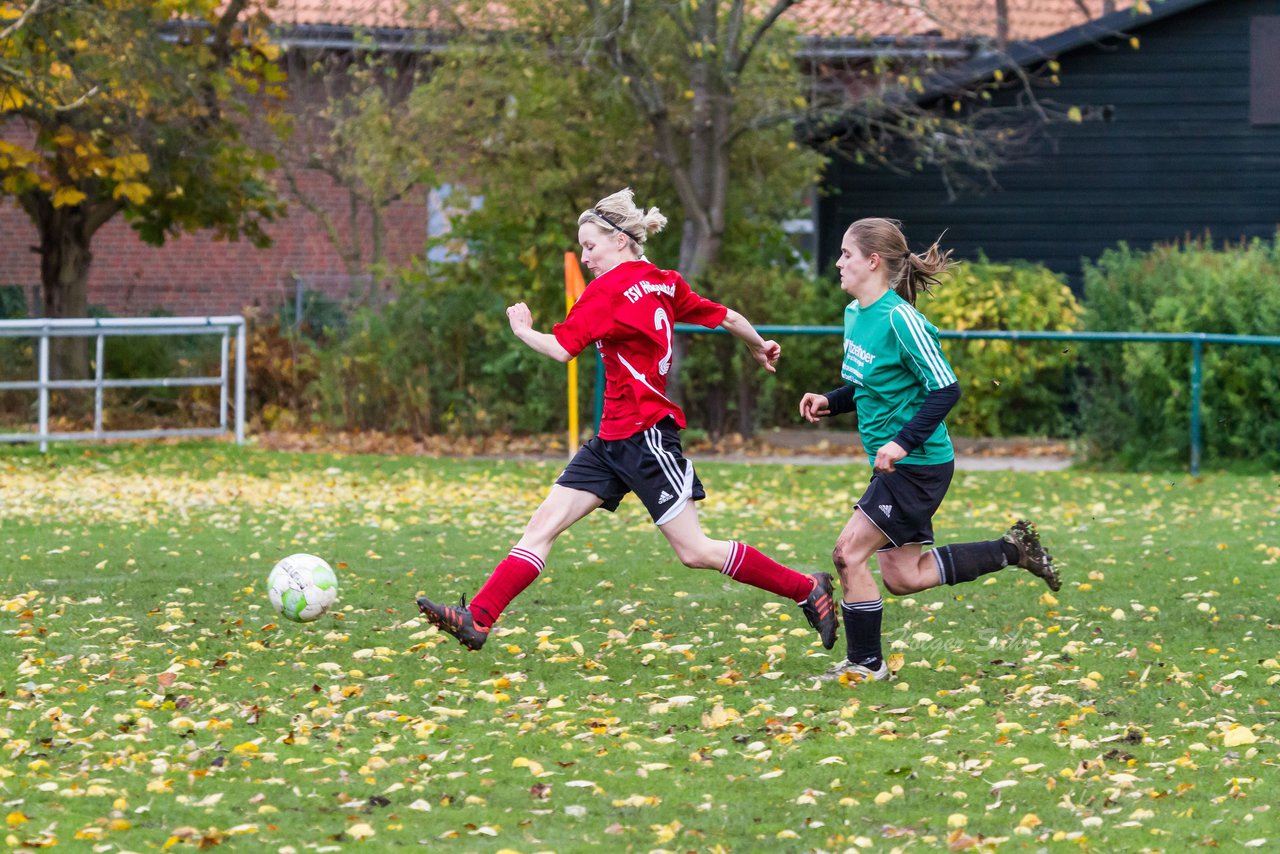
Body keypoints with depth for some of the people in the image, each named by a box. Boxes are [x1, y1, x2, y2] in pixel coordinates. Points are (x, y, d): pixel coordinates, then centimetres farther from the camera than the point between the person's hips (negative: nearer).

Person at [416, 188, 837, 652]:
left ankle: (808, 589, 7)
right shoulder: (663, 283, 9)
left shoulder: (611, 288, -15)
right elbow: (727, 318, 16)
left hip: (645, 437, -10)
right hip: (613, 440, 10)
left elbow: (561, 348, -21)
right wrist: (760, 346, 35)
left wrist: (521, 328, -1)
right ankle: (477, 619, -5)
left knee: (695, 551, -4)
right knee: (544, 523, 0)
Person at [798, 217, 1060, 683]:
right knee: (903, 576, 12)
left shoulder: (900, 320, -21)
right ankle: (1011, 549, 23)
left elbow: (946, 389, -21)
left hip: (918, 465, -10)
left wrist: (904, 442, -27)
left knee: (848, 552, -9)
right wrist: (830, 402, 6)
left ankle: (865, 663, 5)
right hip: (891, 465, 10)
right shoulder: (855, 312, 7)